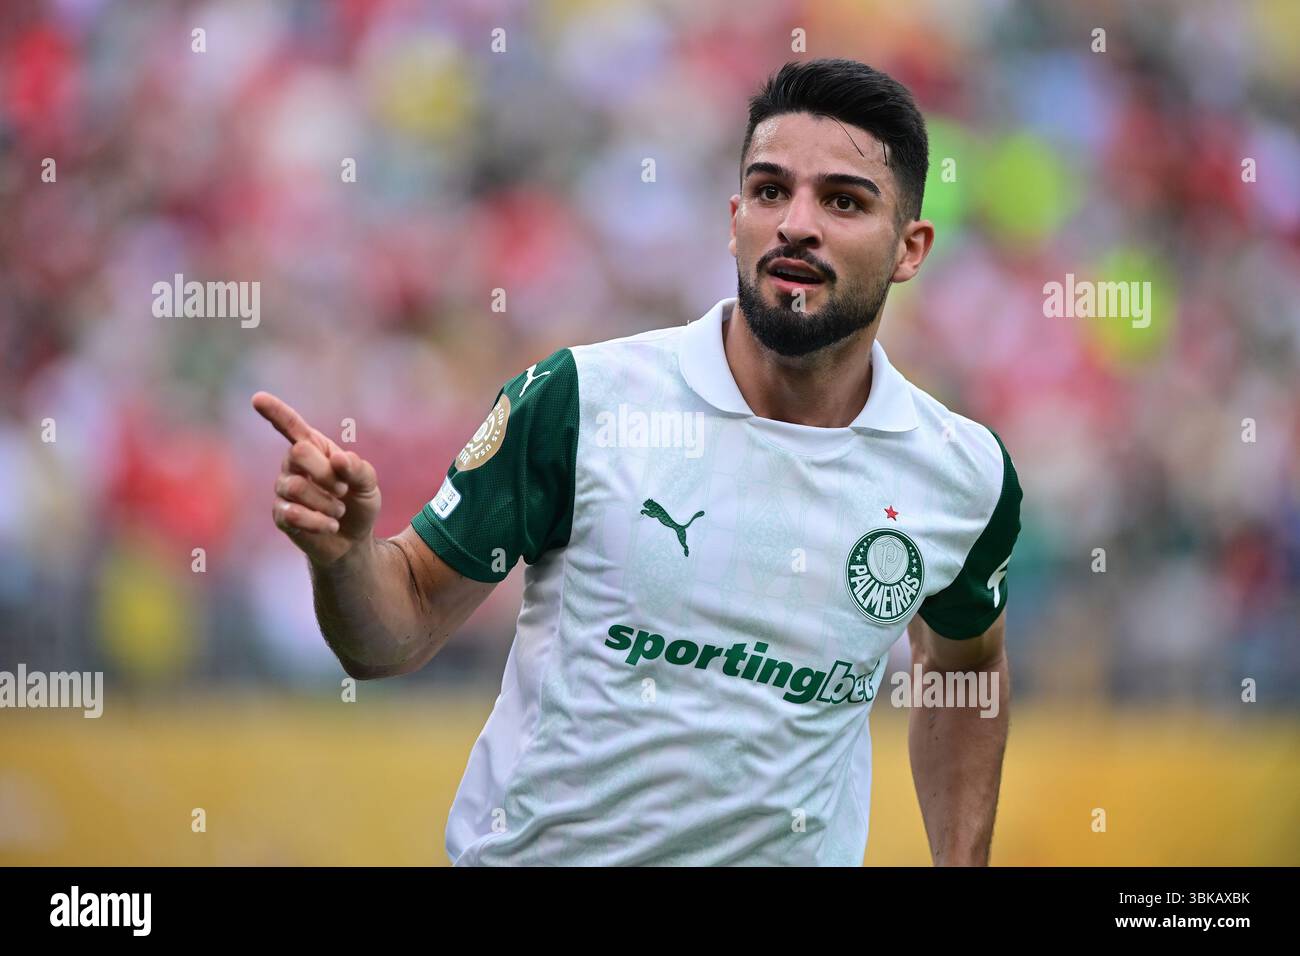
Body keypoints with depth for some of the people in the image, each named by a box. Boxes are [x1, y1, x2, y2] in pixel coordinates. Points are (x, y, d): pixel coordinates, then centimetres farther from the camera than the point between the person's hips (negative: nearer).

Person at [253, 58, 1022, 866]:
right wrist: (347, 550, -28)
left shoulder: (970, 476, -6)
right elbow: (398, 634, -8)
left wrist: (962, 863, 7)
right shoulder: (578, 401, -14)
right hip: (536, 847, -2)